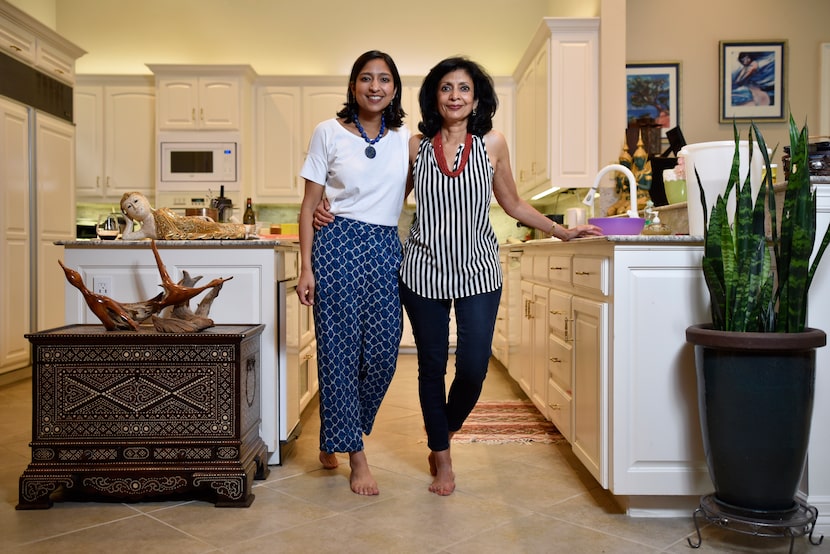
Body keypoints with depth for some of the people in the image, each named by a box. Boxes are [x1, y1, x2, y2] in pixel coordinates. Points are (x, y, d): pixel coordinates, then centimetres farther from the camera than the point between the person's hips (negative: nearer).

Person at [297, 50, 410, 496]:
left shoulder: (406, 139, 10)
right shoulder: (329, 133, 2)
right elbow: (309, 205, 1)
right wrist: (306, 268, -5)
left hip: (386, 250, 3)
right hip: (339, 246, -3)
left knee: (383, 352, 3)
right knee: (340, 349, -1)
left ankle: (335, 435, 29)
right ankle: (355, 455, 14)